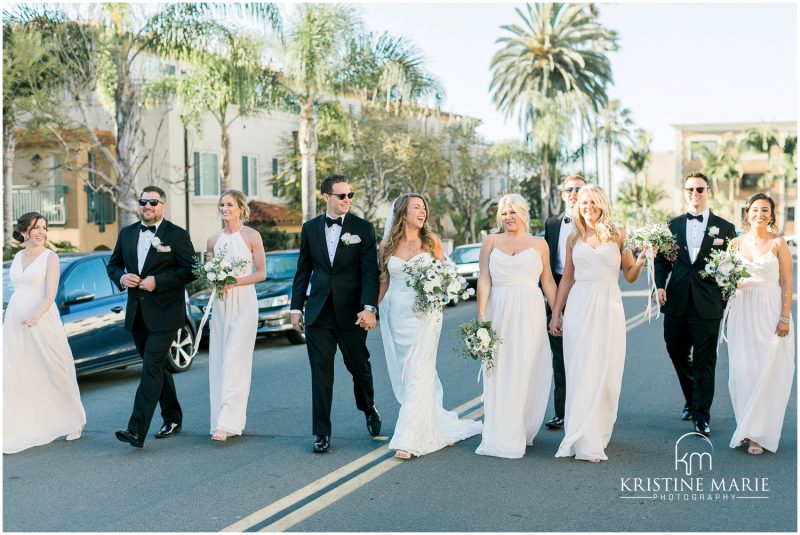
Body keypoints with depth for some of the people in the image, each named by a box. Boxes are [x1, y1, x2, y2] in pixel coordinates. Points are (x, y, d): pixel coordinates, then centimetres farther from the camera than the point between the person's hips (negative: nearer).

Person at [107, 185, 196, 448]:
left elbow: (191, 270, -10)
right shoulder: (127, 233, 11)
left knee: (151, 369, -12)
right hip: (137, 314, 6)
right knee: (157, 367, 16)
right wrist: (121, 277, -6)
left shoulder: (177, 235, -6)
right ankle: (172, 419, 31)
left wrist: (158, 281, -19)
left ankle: (136, 430, -16)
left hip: (165, 314, -6)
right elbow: (113, 264, 17)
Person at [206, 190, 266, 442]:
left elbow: (261, 273, -3)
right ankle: (222, 418, 11)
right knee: (218, 361, 3)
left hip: (244, 302, -5)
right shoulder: (213, 240, 11)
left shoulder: (252, 236, -3)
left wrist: (234, 282, -15)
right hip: (221, 303, 5)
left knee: (234, 361, -10)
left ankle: (227, 423, -12)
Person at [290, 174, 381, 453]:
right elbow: (303, 270, 11)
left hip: (351, 313, -1)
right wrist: (296, 307, 7)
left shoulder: (363, 228, -3)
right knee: (321, 373, 1)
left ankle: (369, 410, 41)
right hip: (318, 313, 2)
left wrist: (369, 308, -21)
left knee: (360, 367, 12)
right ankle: (322, 433, 9)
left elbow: (370, 271, -9)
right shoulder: (310, 228, 6)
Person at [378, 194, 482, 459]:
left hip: (424, 314, -3)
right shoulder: (387, 245, 5)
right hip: (396, 314, 3)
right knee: (403, 373, 9)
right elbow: (384, 280, 12)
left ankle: (408, 439, -8)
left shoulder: (431, 241, 1)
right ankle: (433, 425, 27)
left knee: (417, 375, -9)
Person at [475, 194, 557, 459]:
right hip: (499, 311, 0)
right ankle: (499, 436, 8)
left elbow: (548, 281, 11)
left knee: (525, 371, 0)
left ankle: (520, 432, 11)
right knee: (498, 373, 1)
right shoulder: (491, 241, 8)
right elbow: (484, 280, 3)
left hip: (530, 312, 0)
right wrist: (481, 315, -5)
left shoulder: (539, 244, 9)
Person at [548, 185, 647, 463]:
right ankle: (585, 442, -2)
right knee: (580, 373, -4)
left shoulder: (618, 235, 5)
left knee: (606, 373, 2)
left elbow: (630, 276, 6)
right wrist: (556, 313, 12)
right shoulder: (574, 238, 11)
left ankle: (599, 433, 15)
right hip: (578, 307, 1)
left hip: (609, 308, -1)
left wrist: (641, 260, -13)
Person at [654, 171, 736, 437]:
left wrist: (726, 298, -5)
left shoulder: (724, 228, 3)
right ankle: (691, 400, 35)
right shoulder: (673, 225, 10)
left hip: (707, 305, -3)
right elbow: (662, 259, 10)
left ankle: (702, 415, 6)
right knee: (677, 354, 13)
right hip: (676, 303, 3)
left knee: (704, 361, -1)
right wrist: (660, 285, -5)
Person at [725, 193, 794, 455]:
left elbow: (786, 283, -3)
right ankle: (747, 429, 13)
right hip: (742, 312, 3)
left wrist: (785, 318, -10)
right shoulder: (736, 243, 8)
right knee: (742, 371, 2)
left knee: (767, 372, -5)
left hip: (770, 312, -3)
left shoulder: (778, 243, -1)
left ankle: (758, 433, 1)